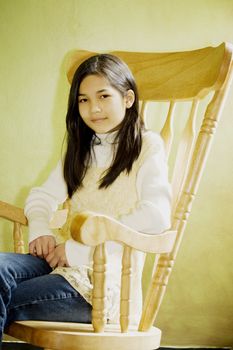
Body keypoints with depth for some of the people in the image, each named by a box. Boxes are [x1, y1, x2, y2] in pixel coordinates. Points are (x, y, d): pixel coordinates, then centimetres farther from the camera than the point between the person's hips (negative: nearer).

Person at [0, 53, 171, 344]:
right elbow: (42, 197, 22)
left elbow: (156, 217, -16)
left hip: (106, 278, -5)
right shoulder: (80, 150, 22)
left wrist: (81, 249, -17)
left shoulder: (147, 147, 0)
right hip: (62, 259, 6)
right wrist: (39, 231, -4)